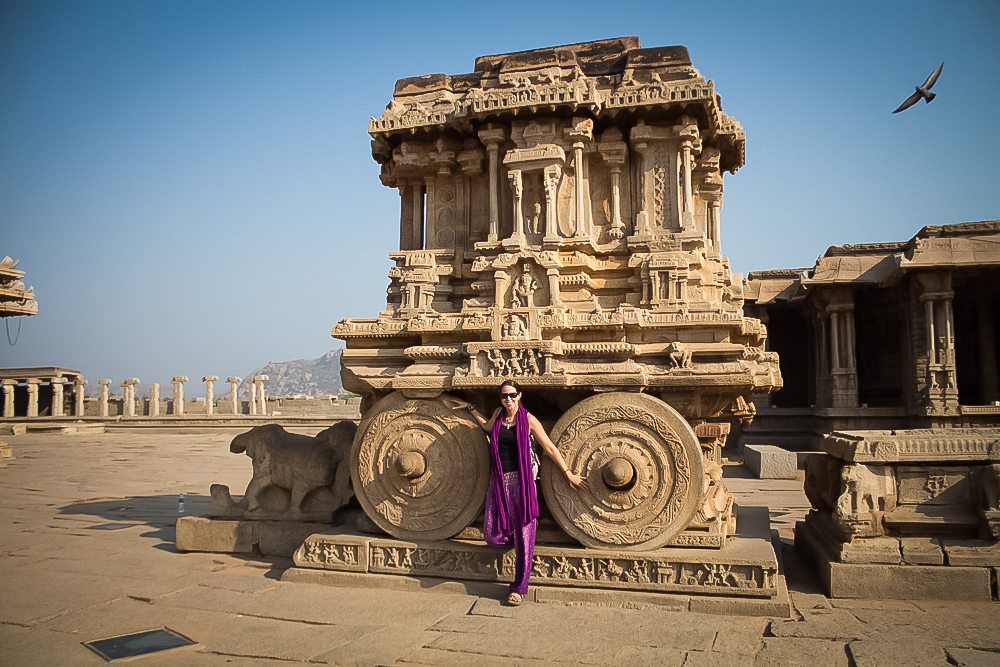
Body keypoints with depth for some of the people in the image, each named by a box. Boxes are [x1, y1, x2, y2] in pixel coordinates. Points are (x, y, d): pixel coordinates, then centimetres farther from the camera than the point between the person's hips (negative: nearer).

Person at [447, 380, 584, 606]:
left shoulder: (528, 420, -4)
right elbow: (487, 426, 31)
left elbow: (549, 448, -2)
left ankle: (519, 588, 10)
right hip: (499, 481, 4)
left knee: (524, 535, -1)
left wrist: (568, 473, -2)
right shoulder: (498, 414, 7)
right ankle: (510, 537, 33)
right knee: (493, 535, -3)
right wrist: (469, 407, 32)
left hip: (521, 481, -4)